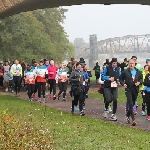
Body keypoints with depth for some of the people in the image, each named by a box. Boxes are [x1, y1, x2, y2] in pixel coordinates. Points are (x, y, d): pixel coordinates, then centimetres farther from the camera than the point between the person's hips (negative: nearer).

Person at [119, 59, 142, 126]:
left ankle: (128, 115, 37)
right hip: (128, 90, -4)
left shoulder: (138, 72, 5)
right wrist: (123, 84, -11)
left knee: (132, 104, 15)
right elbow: (121, 78, 7)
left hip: (135, 90, 4)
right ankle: (133, 119, -17)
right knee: (130, 104, -13)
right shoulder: (125, 72, -3)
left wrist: (139, 82, -7)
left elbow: (141, 79, 14)